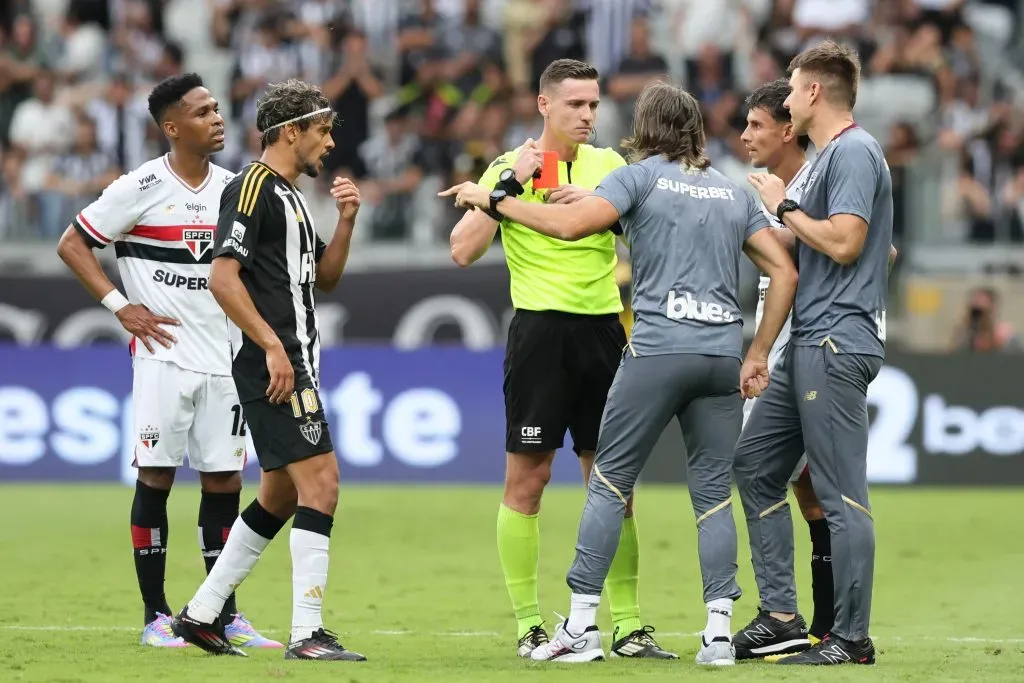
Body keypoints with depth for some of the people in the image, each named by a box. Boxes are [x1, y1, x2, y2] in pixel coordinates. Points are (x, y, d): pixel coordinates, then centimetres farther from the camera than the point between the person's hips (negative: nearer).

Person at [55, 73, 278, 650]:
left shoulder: (233, 187, 9)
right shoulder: (142, 188, -6)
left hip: (223, 358, 5)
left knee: (225, 482, 4)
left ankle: (226, 616, 10)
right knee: (156, 477, -3)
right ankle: (156, 616, 3)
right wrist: (120, 305, -9)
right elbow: (72, 244, -3)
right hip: (164, 355, -5)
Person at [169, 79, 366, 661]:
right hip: (275, 367, -10)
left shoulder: (289, 195, 19)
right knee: (320, 481, -13)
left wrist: (346, 220, 10)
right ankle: (308, 633, -15)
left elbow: (325, 277, 26)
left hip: (295, 366, 10)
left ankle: (202, 613, 20)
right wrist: (272, 346, -22)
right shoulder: (253, 187, -11)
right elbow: (223, 277, -19)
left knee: (281, 497, 14)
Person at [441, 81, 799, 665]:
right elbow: (785, 272, 12)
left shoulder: (640, 176, 2)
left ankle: (582, 626, 2)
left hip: (657, 349, -4)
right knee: (714, 494, 7)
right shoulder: (734, 192, 17)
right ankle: (719, 632, -2)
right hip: (722, 355, 4)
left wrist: (494, 199, -2)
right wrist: (759, 354, 14)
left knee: (610, 482, 4)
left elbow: (571, 225, -12)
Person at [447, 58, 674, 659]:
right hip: (541, 331, -4)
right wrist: (508, 186, -15)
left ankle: (629, 625, 9)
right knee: (526, 479, -1)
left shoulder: (608, 164, 10)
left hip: (603, 328, 4)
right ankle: (529, 626, 5)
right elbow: (463, 251, -9)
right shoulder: (510, 168, -1)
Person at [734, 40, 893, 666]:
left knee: (842, 495, -9)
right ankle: (780, 615, 12)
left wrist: (785, 206, -8)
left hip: (837, 343, -11)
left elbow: (844, 241, -19)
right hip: (810, 346, 11)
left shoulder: (855, 151, -11)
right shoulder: (828, 155, 20)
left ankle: (852, 637, -7)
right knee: (756, 463, 11)